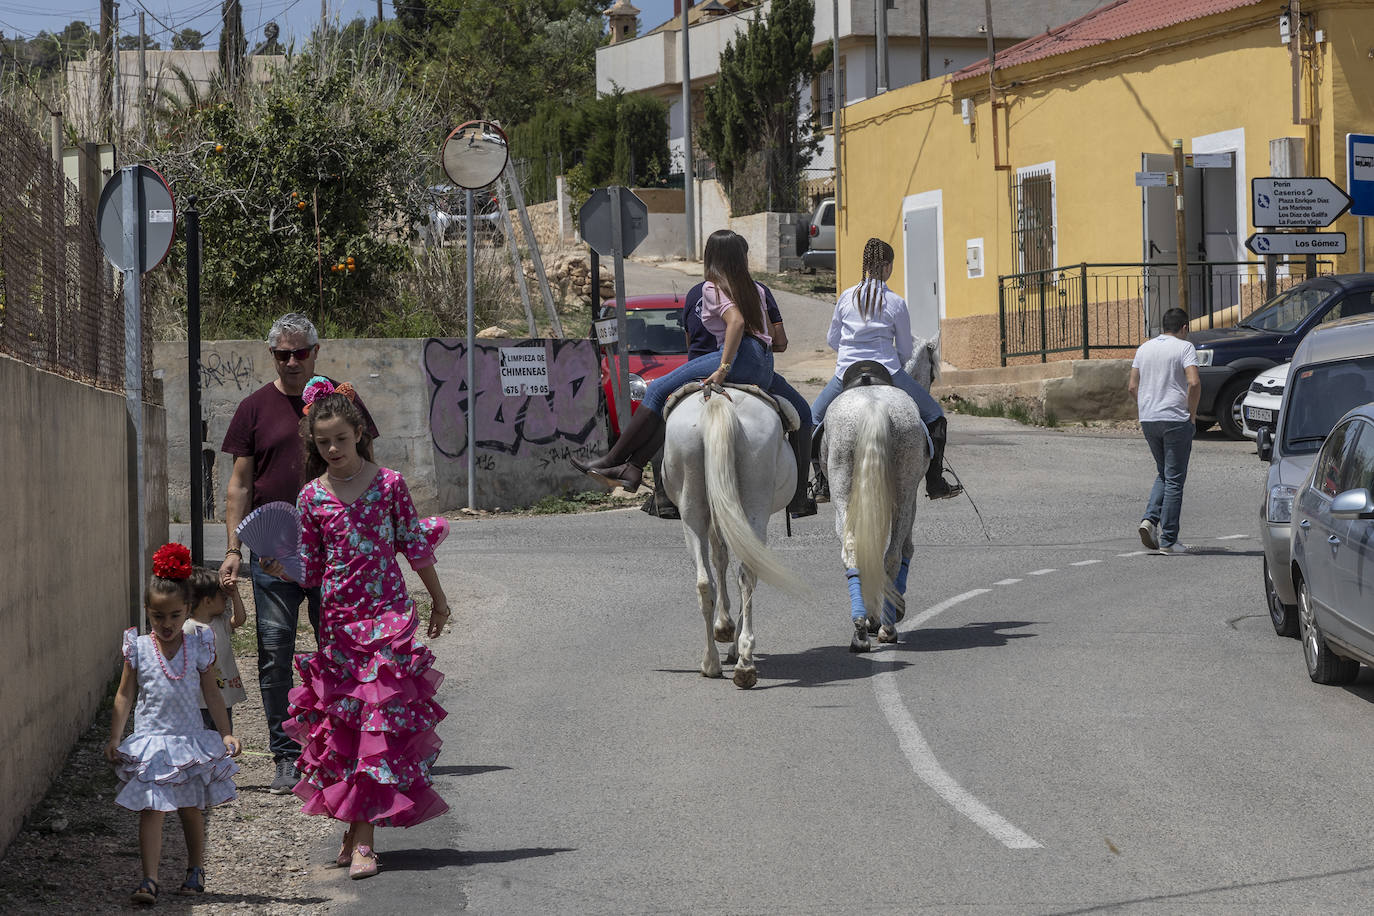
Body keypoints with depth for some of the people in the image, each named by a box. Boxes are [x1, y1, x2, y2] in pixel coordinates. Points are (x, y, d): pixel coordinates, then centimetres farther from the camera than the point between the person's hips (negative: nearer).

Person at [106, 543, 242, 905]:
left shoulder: (198, 646, -1)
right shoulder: (138, 648, -3)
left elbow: (212, 694, 5)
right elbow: (125, 695, 1)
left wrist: (226, 733, -1)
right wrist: (114, 739, -4)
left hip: (190, 740, 1)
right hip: (150, 741, -1)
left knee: (191, 809, 12)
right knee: (151, 810, -8)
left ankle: (195, 870, 29)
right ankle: (149, 880, -10)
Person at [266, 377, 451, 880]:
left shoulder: (388, 484, -3)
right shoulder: (311, 497, 2)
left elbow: (415, 545, 7)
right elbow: (310, 567, 7)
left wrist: (437, 598, 15)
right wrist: (280, 568, -13)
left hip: (388, 617, -3)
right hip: (338, 621, 3)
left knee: (380, 719, -8)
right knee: (341, 721, 5)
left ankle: (363, 837, -9)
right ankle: (357, 827, 19)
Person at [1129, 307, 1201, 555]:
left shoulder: (1144, 348, 12)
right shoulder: (1184, 348, -6)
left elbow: (1133, 386, 10)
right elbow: (1194, 382, -18)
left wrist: (1144, 409, 16)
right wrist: (1192, 413, -7)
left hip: (1148, 420, 6)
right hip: (1176, 419, -6)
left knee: (1163, 474, 20)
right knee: (1174, 480, -1)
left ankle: (1150, 518, -1)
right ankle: (1168, 541, -2)